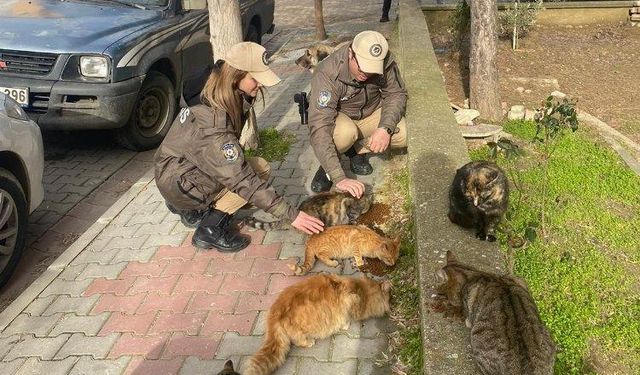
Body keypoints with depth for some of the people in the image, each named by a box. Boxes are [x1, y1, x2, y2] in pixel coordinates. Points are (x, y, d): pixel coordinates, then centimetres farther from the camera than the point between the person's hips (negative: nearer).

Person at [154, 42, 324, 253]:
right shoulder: (213, 127, -32)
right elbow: (245, 181, -31)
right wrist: (291, 215, -28)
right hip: (178, 185, -9)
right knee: (259, 169, -13)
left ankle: (191, 210, 12)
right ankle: (210, 230, -9)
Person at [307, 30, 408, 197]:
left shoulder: (384, 63, -24)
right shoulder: (327, 75, -36)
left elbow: (396, 94, -10)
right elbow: (319, 128, -42)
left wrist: (386, 128, -31)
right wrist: (339, 178, -49)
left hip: (371, 112, 4)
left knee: (404, 134, -22)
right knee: (345, 133, -38)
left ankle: (358, 149, 2)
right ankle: (326, 165, -6)